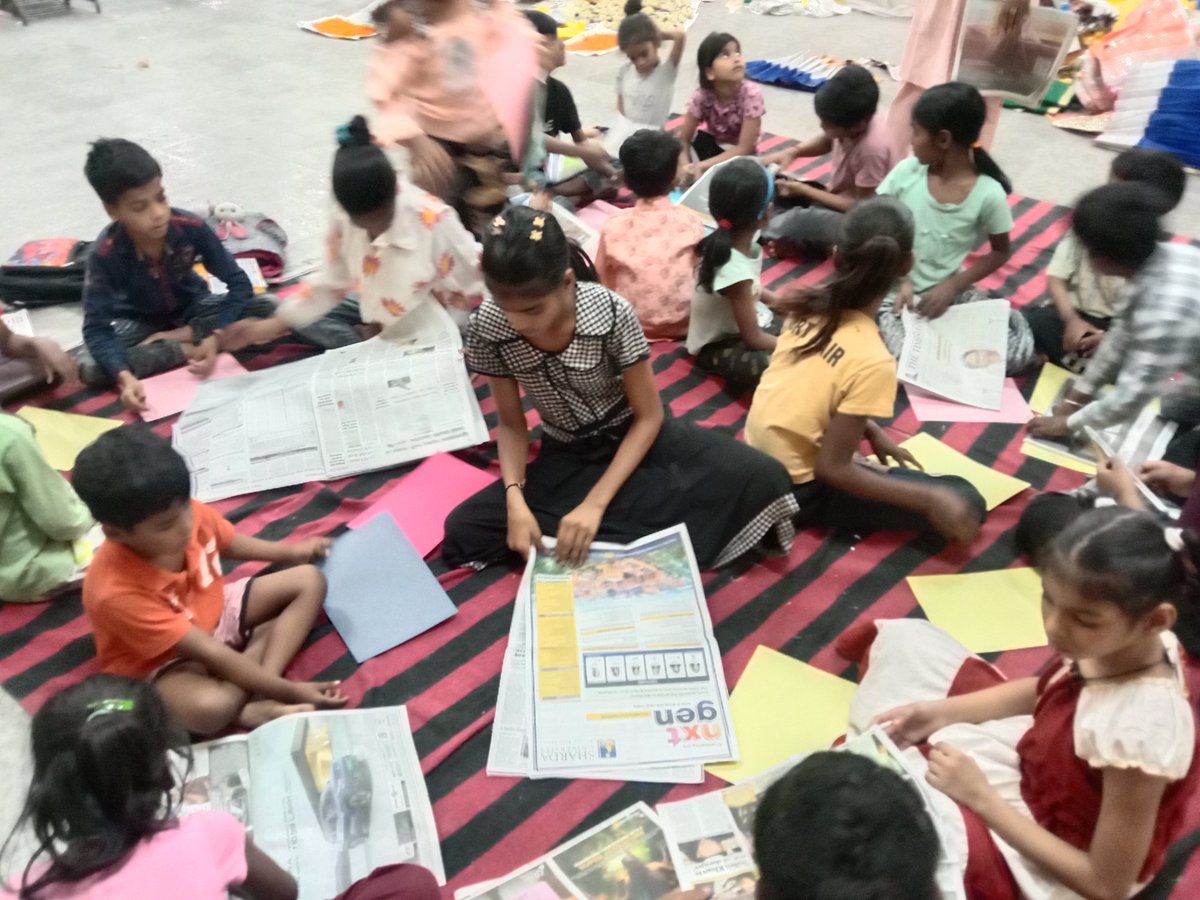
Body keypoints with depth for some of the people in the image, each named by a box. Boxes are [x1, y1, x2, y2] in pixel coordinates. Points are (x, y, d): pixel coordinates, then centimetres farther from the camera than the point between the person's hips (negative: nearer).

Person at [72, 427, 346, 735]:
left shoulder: (188, 513, -21)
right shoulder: (116, 592, -36)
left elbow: (228, 543, 8)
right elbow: (212, 654, -33)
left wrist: (288, 552, 11)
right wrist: (289, 690, -31)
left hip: (213, 612, 8)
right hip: (163, 661, -8)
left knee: (309, 580, -6)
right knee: (210, 706, -41)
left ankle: (258, 695, -18)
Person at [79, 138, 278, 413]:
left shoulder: (191, 227, -28)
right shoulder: (105, 254, -29)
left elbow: (239, 283, -22)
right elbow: (96, 329, -30)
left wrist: (214, 338, -36)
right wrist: (125, 377, -48)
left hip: (191, 307, 1)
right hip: (140, 320, -1)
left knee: (268, 311, -25)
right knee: (91, 368, -31)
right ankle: (187, 349, -22)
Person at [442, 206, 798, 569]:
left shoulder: (611, 314, -26)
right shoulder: (488, 328, -20)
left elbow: (648, 417, -17)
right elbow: (511, 425, -6)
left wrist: (595, 504, -27)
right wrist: (515, 501, -24)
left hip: (633, 436, -3)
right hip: (566, 455, 3)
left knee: (762, 479, -25)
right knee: (461, 531, -22)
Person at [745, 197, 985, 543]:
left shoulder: (810, 305, -7)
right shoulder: (873, 361, -26)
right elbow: (832, 469, -23)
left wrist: (871, 431, 13)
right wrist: (930, 499, -21)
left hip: (758, 458, 7)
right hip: (798, 490, -7)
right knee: (965, 503, -6)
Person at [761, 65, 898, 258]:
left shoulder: (872, 149, -32)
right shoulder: (853, 121, -12)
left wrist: (805, 191, -21)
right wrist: (792, 152, -8)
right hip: (837, 196, 9)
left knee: (798, 223, -35)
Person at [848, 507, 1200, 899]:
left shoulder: (1140, 729, -38)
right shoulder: (1128, 643, -18)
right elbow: (1046, 691, 6)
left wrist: (981, 797, -23)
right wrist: (943, 711, -7)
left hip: (1045, 865, -7)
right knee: (904, 640, 9)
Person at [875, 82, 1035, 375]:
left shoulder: (988, 194, -12)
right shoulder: (906, 172, -7)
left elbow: (1001, 252, 1)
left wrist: (952, 287, -12)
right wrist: (901, 280, -16)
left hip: (950, 290, 0)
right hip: (894, 292, 0)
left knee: (1021, 350, -17)